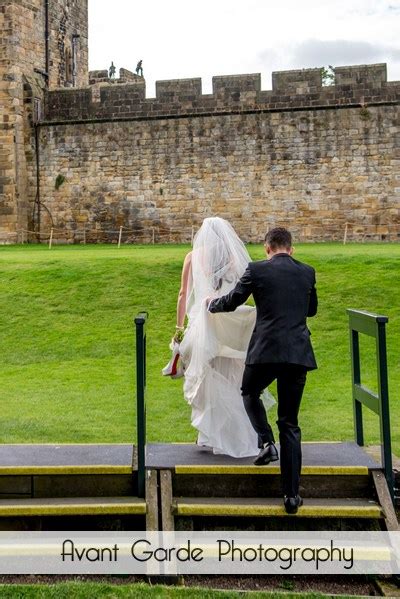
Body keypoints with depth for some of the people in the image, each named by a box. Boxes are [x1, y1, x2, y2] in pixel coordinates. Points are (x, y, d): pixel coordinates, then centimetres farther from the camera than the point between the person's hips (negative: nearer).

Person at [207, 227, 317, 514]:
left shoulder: (257, 270, -1)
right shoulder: (307, 272, 10)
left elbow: (232, 302, 9)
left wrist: (212, 303, 30)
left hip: (266, 350, -3)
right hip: (299, 352, 3)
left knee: (250, 393, 29)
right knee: (290, 423, 10)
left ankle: (267, 442, 7)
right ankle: (292, 495, 11)